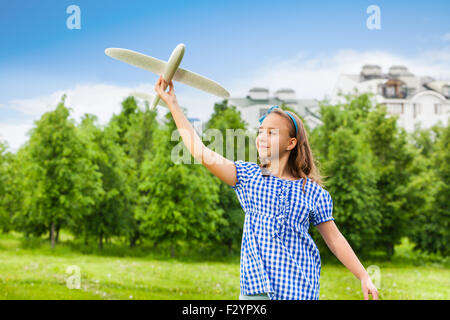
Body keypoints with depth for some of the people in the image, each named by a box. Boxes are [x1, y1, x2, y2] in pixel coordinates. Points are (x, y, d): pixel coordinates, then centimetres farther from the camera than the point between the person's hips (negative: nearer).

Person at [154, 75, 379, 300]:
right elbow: (202, 154, -4)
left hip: (300, 291, -1)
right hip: (255, 289, 1)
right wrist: (172, 104, -6)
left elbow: (334, 239, 11)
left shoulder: (313, 192, 5)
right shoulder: (249, 176, 5)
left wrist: (364, 278, 8)